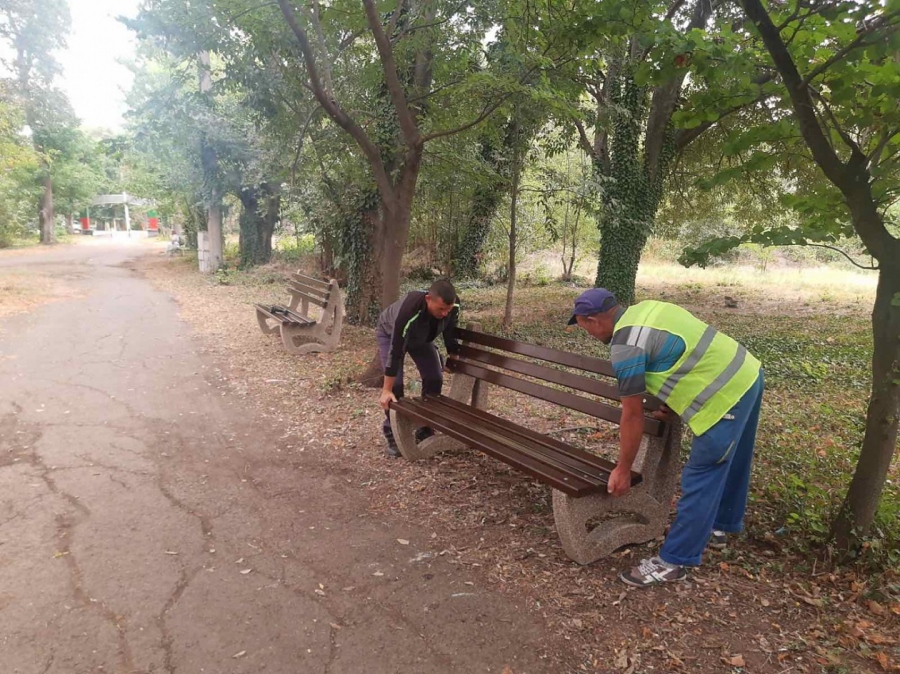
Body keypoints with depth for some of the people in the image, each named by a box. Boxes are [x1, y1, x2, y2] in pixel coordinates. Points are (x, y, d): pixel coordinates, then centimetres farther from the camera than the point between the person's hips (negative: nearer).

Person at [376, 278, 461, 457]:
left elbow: (450, 334, -10)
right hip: (390, 334, -5)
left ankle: (425, 431, 11)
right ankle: (393, 435, 1)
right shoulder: (409, 311, -47)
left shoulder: (453, 306, -31)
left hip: (422, 336, 5)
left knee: (435, 378, -5)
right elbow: (395, 351, -40)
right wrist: (386, 390, -36)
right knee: (396, 383, -16)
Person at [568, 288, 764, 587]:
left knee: (700, 480, 0)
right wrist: (673, 400, 20)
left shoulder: (625, 345, -18)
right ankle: (719, 526, 46)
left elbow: (633, 415, -14)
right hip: (747, 374, 10)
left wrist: (623, 469, -3)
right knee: (731, 463, 26)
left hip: (726, 398, -10)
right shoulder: (644, 309, 10)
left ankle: (673, 561, 12)